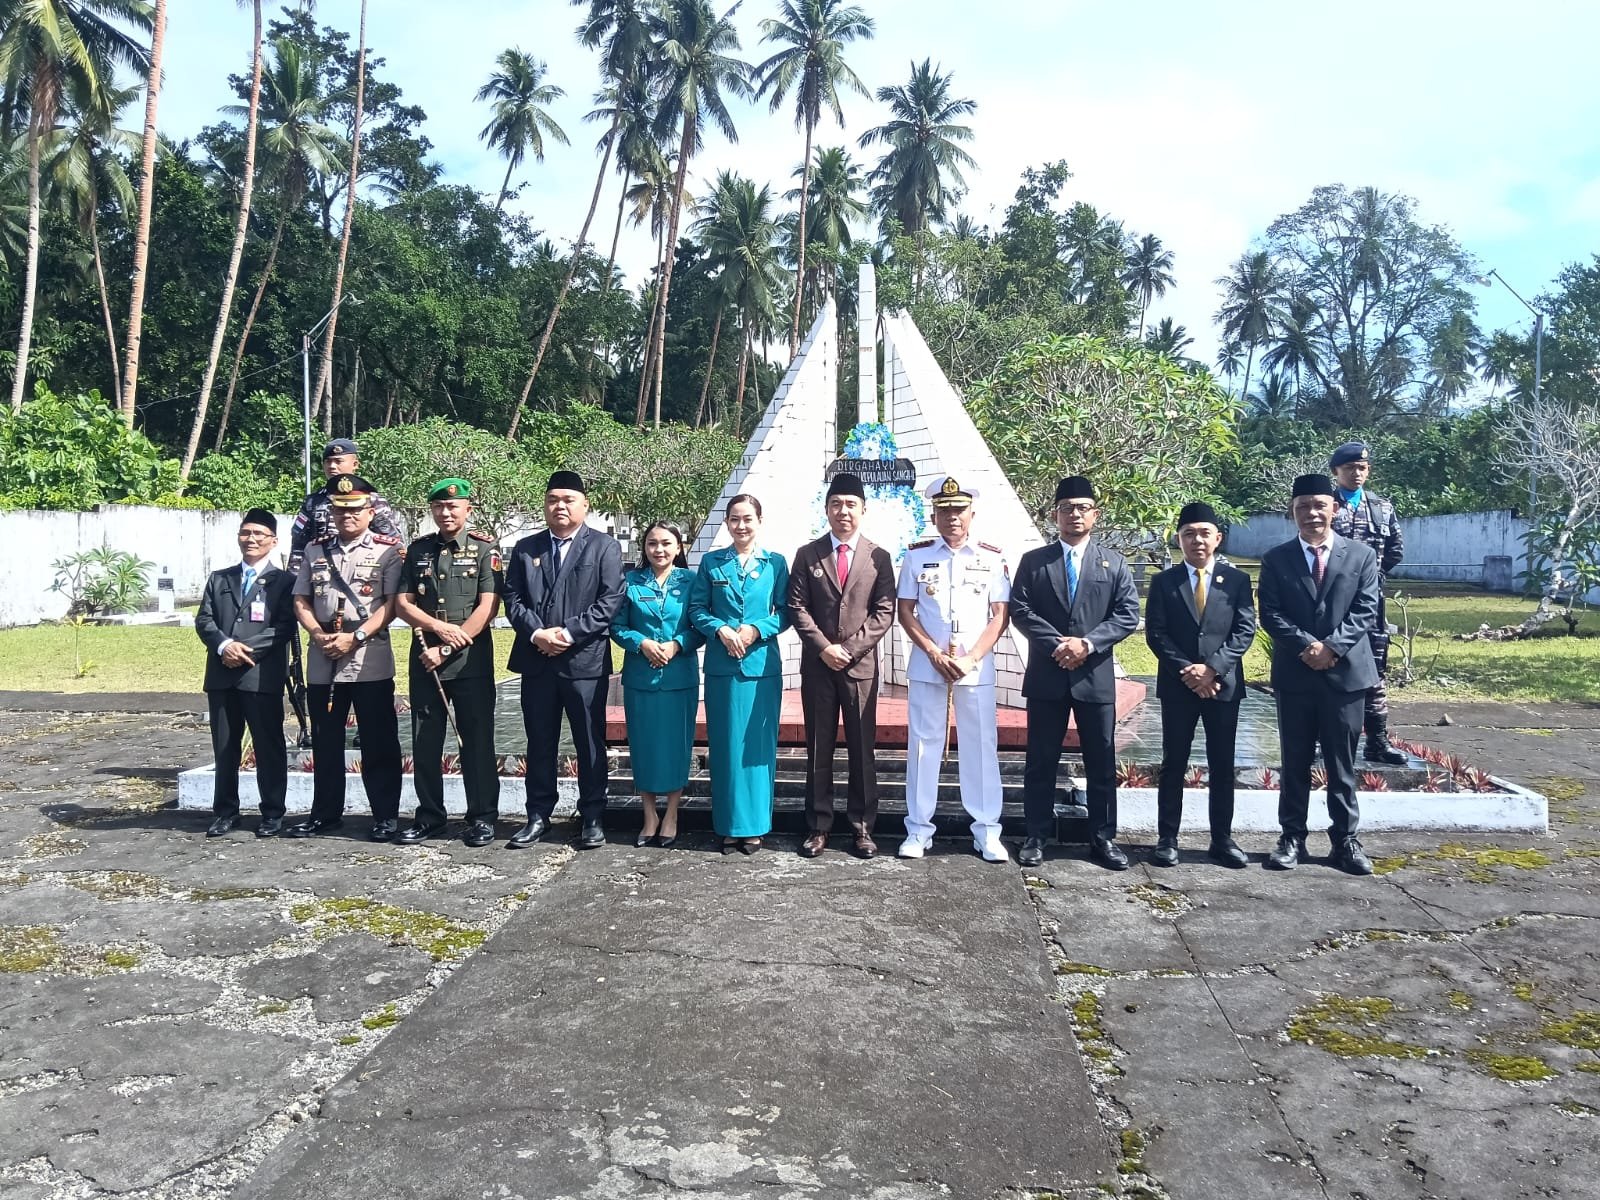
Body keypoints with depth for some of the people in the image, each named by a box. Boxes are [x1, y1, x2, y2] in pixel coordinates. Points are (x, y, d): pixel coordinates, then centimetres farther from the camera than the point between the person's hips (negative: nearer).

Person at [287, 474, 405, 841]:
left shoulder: (388, 550, -1)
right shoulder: (316, 550, 13)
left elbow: (392, 604, -8)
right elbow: (301, 600, 12)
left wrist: (355, 637, -16)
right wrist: (318, 635, -6)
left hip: (370, 661, -4)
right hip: (322, 661, 5)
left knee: (379, 743, 1)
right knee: (325, 742, 13)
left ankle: (386, 815, 10)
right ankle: (325, 813, 25)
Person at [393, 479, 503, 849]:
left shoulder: (485, 550, -1)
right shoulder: (417, 550, 10)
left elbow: (488, 607, -9)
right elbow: (402, 603, 6)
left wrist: (446, 649, -12)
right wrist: (440, 627, -12)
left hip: (471, 660, -4)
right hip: (424, 658, 4)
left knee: (476, 740, 1)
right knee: (425, 742, 9)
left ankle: (483, 817, 11)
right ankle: (429, 816, 21)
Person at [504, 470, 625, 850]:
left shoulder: (605, 546, 1)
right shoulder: (525, 548, 13)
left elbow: (610, 602, -8)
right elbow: (513, 599, 6)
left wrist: (569, 632, -16)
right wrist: (536, 632, -11)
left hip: (586, 660, -3)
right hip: (536, 660, 3)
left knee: (590, 744, 5)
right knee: (540, 744, 11)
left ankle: (592, 818, 16)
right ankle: (538, 816, 21)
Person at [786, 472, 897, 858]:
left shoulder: (879, 557, 6)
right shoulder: (808, 554, 7)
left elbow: (884, 612, -1)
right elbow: (797, 608, 1)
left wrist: (849, 649, -11)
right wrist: (824, 647, -11)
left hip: (861, 666, 0)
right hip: (817, 666, 1)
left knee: (862, 748, 4)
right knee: (818, 749, 5)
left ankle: (862, 826, 13)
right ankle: (818, 826, 13)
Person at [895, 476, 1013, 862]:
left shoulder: (992, 558, 2)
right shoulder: (917, 555, 3)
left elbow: (1000, 616, 0)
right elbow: (905, 612, 2)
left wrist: (970, 659, -11)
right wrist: (936, 654, -10)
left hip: (977, 668, 0)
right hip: (926, 667, 0)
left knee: (980, 746, 4)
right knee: (923, 745, 5)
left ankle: (987, 831, 14)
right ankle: (918, 830, 14)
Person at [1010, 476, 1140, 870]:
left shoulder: (1114, 563, 8)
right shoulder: (1034, 560, 6)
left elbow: (1128, 615, 0)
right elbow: (1020, 610, -3)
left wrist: (1088, 642, -14)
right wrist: (1056, 643, -15)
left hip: (1096, 675, 1)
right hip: (1046, 675, 0)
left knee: (1102, 762, 7)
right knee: (1040, 761, 6)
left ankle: (1103, 838, 17)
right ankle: (1036, 837, 15)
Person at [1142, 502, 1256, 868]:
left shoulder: (1237, 580, 4)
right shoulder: (1164, 581, 3)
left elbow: (1245, 631, -3)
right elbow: (1155, 633, -3)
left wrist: (1213, 668, -15)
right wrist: (1187, 670, -14)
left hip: (1224, 684, 1)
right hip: (1177, 686, -1)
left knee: (1222, 766, 7)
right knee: (1173, 765, 5)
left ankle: (1222, 839, 18)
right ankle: (1167, 839, 12)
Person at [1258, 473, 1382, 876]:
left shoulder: (1361, 555, 5)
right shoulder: (1276, 559, 4)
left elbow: (1366, 610, -2)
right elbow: (1270, 614, -3)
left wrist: (1333, 646, -16)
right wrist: (1307, 645, -16)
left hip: (1346, 672, 0)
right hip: (1294, 674, 0)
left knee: (1342, 763, 7)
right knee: (1295, 762, 7)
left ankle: (1345, 839, 16)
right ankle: (1292, 837, 15)